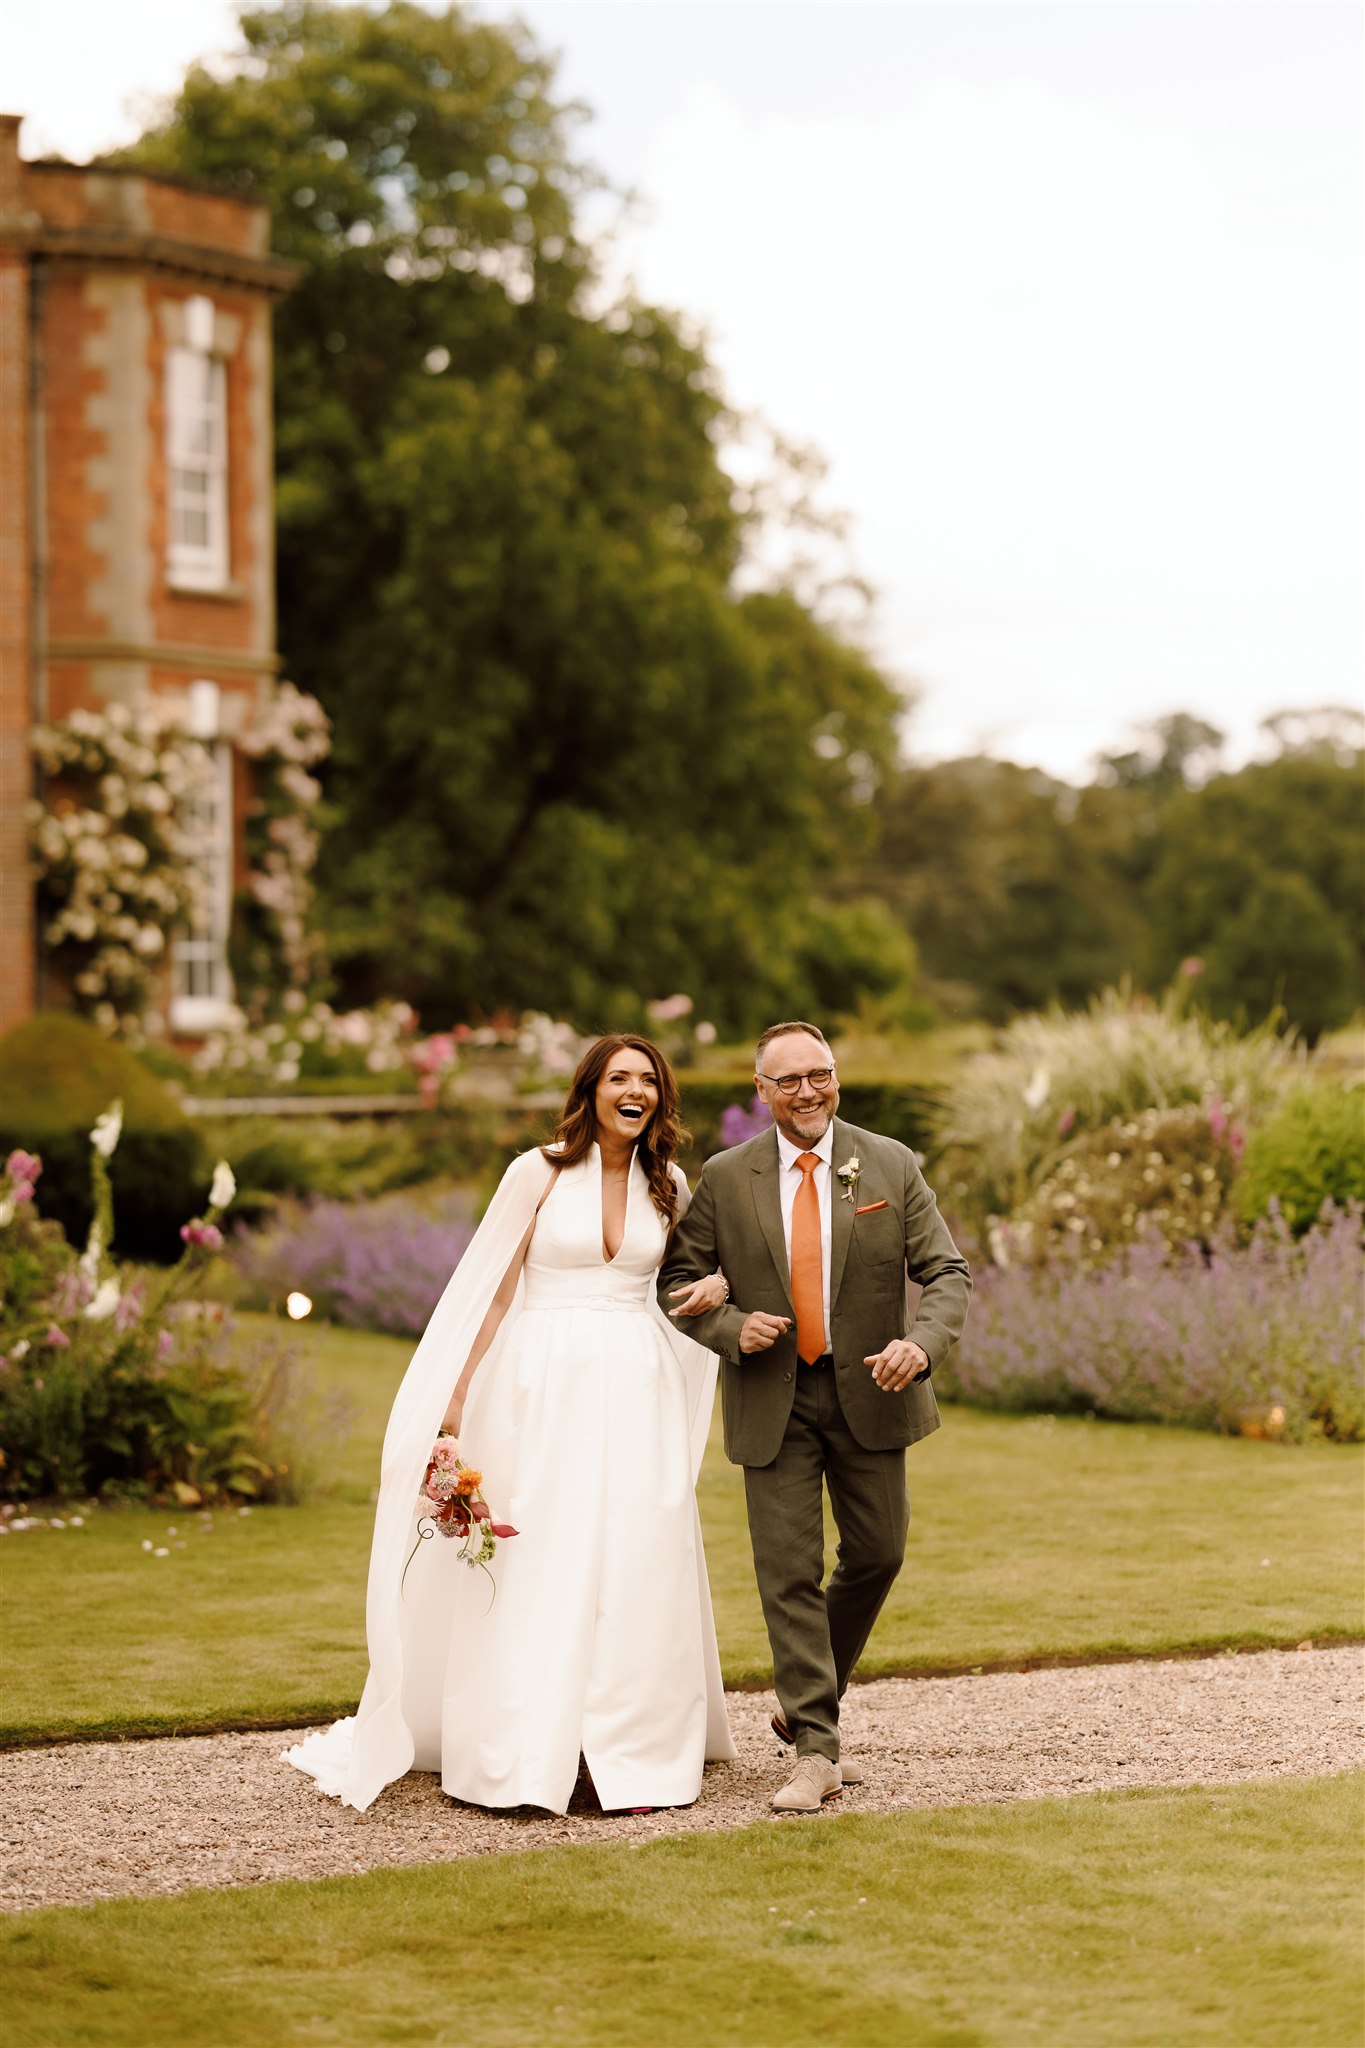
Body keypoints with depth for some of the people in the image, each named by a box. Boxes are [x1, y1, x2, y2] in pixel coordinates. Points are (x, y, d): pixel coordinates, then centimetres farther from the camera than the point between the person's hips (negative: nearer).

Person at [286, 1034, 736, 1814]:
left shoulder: (668, 1185, 8)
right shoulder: (540, 1173, -2)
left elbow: (698, 1262, 26)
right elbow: (494, 1289, 0)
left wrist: (719, 1284, 1)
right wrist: (459, 1397, -4)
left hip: (638, 1397, 3)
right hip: (545, 1389, -3)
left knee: (638, 1570, 1)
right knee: (535, 1567, -3)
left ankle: (631, 1748, 8)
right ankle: (524, 1758, 2)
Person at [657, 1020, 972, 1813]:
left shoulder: (891, 1166, -2)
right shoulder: (726, 1179, -1)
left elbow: (949, 1272, -4)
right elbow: (678, 1277, 6)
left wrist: (921, 1343, -23)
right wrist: (731, 1328, -13)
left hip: (868, 1391, 1)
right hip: (774, 1400, -1)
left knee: (876, 1554, 10)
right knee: (790, 1572, -4)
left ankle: (809, 1706, 33)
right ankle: (815, 1751, -1)